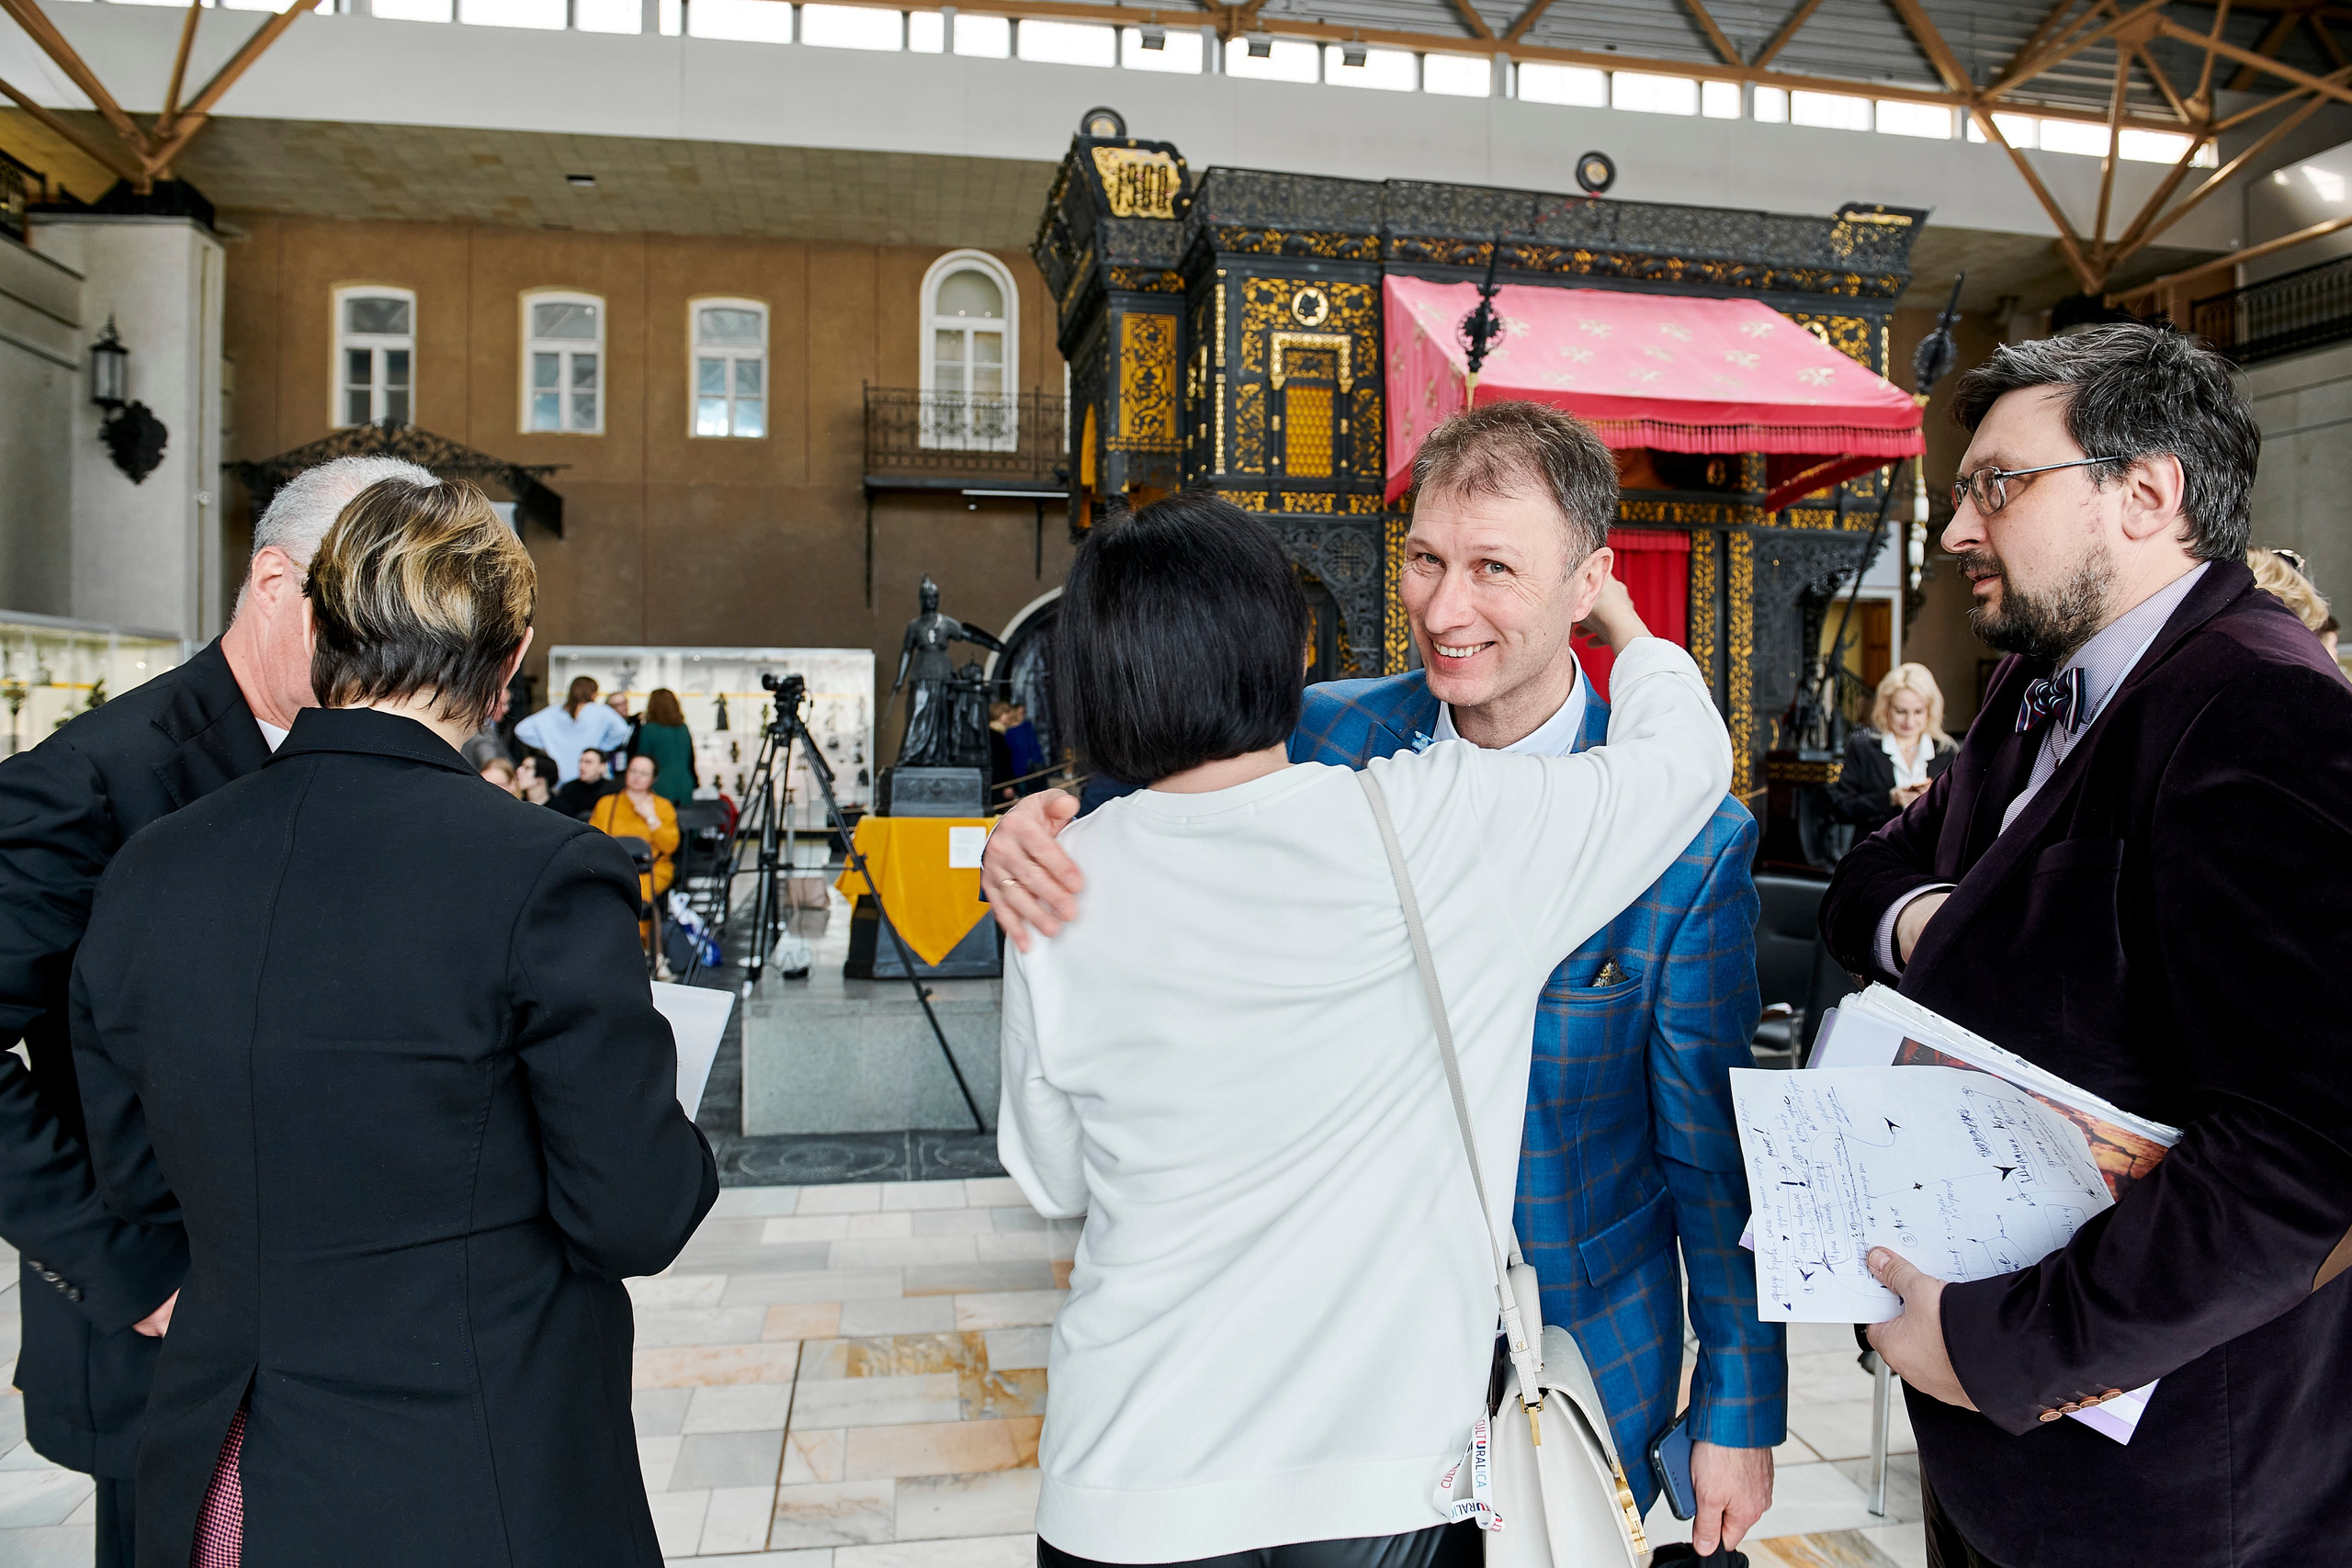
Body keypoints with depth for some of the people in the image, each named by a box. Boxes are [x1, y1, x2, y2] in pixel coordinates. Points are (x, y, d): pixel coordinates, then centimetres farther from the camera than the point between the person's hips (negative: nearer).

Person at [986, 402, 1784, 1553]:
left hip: (1575, 1347, -2)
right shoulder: (1323, 738, -11)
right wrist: (1038, 841, -21)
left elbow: (1715, 1151, -10)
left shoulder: (1691, 837, -17)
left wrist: (1741, 1414, -5)